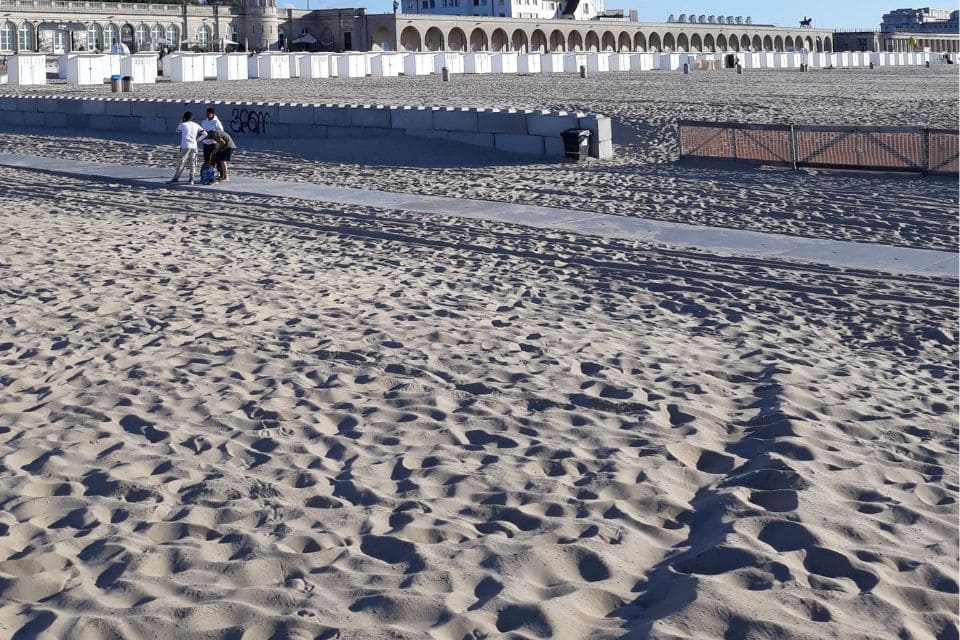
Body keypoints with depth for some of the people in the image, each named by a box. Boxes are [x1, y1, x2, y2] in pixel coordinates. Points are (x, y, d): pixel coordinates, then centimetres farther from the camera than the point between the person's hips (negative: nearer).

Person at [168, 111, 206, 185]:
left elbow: (177, 130, 20)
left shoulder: (182, 125, -1)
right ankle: (191, 179, 5)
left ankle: (176, 178, 1)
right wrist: (197, 140, 12)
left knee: (181, 163, 0)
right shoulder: (196, 125, 9)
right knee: (192, 163, 7)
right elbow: (205, 134, 8)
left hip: (185, 146, -3)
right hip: (194, 147, 3)